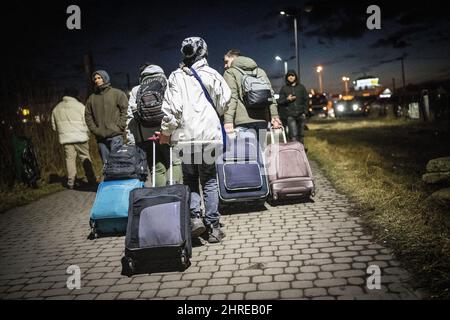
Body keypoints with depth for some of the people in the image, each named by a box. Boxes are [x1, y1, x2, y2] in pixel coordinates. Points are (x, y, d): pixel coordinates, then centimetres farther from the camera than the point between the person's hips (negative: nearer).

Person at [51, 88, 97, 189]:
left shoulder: (56, 108, 10)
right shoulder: (80, 106, -4)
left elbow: (54, 126, 17)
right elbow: (86, 123, -5)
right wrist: (87, 135, 11)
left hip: (65, 138, 3)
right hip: (80, 137, -3)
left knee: (70, 159, 7)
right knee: (85, 158, 4)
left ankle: (71, 182, 6)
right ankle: (91, 181, 7)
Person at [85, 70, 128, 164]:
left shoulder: (117, 93, 2)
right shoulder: (92, 98, 14)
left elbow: (125, 110, -3)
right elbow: (88, 116, 17)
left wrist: (119, 127, -9)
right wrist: (94, 129, 4)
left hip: (115, 136, -4)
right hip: (100, 137, 4)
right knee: (106, 163, 8)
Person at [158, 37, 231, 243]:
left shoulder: (176, 77, -1)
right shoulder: (212, 75, 1)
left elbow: (172, 107, -7)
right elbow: (223, 102, 8)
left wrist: (165, 131, 6)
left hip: (185, 134, 0)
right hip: (209, 134, 0)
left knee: (190, 178, 16)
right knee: (209, 180, 9)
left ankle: (195, 217, 0)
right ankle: (213, 227, 9)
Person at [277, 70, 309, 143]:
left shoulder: (301, 87, 12)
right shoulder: (284, 88, 8)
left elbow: (305, 100, 12)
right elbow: (280, 102, 6)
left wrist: (304, 112, 3)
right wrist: (287, 99, -13)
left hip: (300, 114, 2)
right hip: (290, 115, -2)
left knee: (301, 134, 7)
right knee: (293, 135, -16)